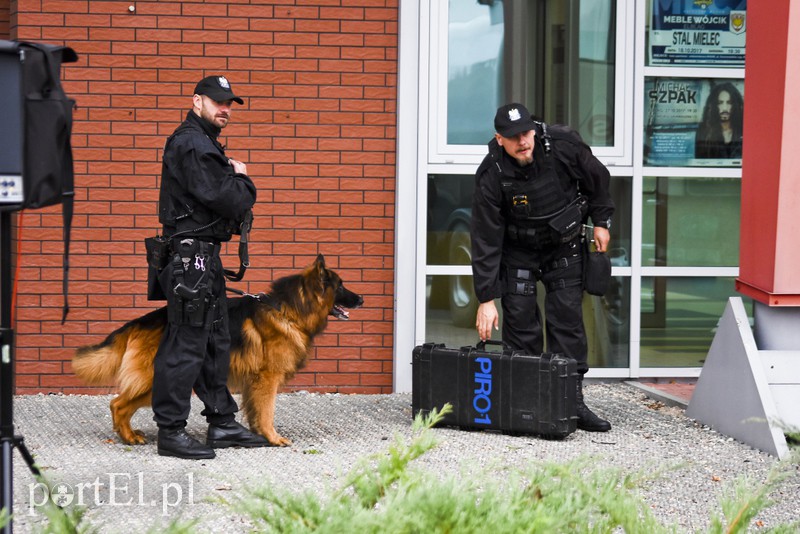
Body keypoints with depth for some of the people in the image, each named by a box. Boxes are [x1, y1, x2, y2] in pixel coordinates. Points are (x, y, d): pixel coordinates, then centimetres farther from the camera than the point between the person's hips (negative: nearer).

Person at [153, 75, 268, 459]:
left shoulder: (204, 143, 20)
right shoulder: (191, 144, -14)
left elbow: (230, 203, 21)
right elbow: (225, 198, -20)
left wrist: (236, 186, 1)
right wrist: (242, 180, -2)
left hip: (205, 256, 11)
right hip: (191, 257, -11)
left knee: (215, 342, 15)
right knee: (186, 344, -9)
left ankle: (222, 423, 23)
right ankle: (170, 432, -6)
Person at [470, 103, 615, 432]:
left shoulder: (563, 146, -22)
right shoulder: (491, 176, -24)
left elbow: (597, 179, 1)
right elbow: (485, 240, -21)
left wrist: (601, 221, 5)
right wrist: (486, 298, -22)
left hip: (564, 246, 1)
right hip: (518, 252, -1)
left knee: (568, 321, -4)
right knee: (520, 324, -9)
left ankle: (572, 401, -1)